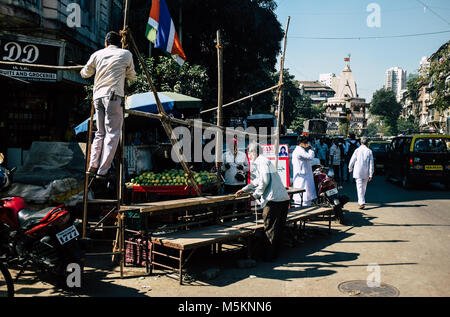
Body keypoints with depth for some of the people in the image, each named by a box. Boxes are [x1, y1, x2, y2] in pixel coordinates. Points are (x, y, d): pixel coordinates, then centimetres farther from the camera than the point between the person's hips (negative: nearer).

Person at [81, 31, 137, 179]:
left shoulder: (97, 54, 15)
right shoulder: (126, 54, 8)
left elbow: (85, 74, 26)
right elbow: (132, 76, 18)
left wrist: (82, 71, 50)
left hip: (98, 96, 4)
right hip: (114, 96, -4)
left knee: (100, 132, 14)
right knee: (112, 133, -3)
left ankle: (93, 166, 8)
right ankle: (102, 171, -6)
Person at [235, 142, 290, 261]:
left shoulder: (260, 161, -5)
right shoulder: (265, 161, 25)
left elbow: (265, 180, -18)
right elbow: (257, 181, 35)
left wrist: (256, 194, -6)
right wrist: (244, 190, 37)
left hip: (273, 200, -9)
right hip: (284, 198, 10)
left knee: (269, 229, 1)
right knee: (279, 228, 16)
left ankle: (268, 256, 9)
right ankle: (275, 253, 27)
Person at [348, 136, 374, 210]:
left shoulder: (357, 150, -6)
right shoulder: (369, 151, -2)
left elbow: (352, 160, 0)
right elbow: (371, 164, -3)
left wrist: (350, 169, 17)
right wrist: (370, 175, 1)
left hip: (358, 172, -2)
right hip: (366, 173, 2)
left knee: (360, 187, -5)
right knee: (364, 188, 17)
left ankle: (362, 203, -16)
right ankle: (360, 201, 28)